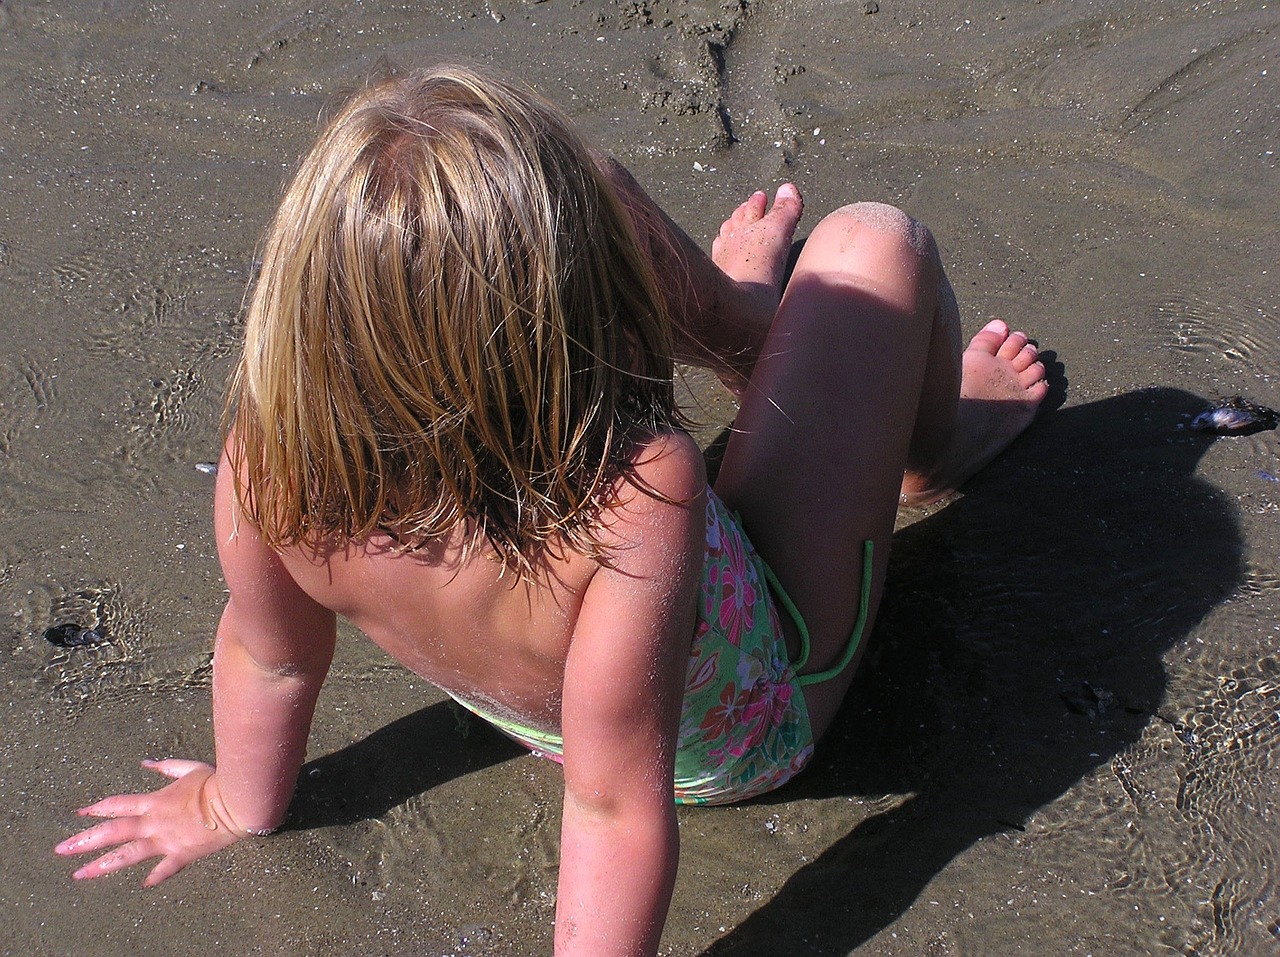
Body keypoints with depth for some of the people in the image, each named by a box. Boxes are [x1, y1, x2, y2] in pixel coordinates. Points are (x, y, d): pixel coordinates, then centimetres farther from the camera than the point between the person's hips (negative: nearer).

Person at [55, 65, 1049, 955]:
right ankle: (935, 448, 35)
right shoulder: (638, 494, -45)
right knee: (876, 243, -1)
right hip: (749, 731, -4)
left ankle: (747, 324, 47)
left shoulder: (272, 447, -31)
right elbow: (617, 808, -33)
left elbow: (267, 654, -12)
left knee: (594, 194, 9)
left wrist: (240, 806, 10)